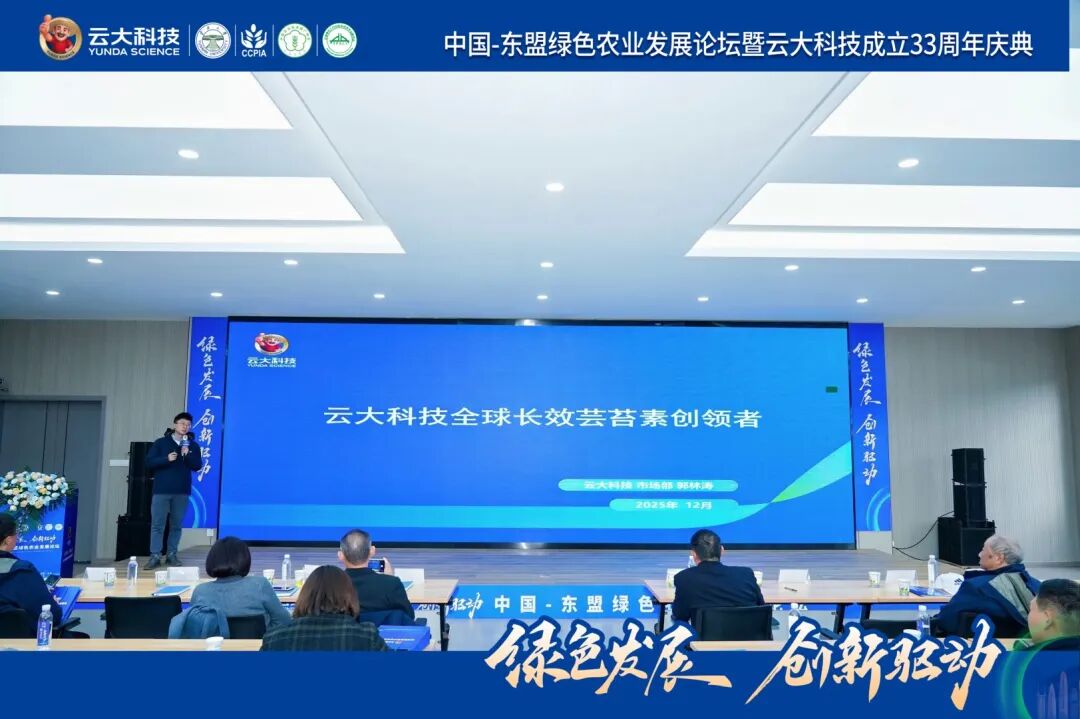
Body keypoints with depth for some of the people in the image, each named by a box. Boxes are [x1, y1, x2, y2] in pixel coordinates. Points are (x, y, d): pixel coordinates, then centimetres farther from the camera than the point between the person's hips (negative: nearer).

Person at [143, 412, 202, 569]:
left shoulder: (193, 446, 7)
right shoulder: (161, 443, 4)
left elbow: (197, 466, -1)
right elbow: (149, 462, -2)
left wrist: (187, 454, -16)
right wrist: (167, 459, -16)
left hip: (182, 492, 1)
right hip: (161, 490, -1)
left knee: (176, 525, 6)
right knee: (157, 524, -2)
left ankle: (171, 555, 13)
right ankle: (155, 556, 1)